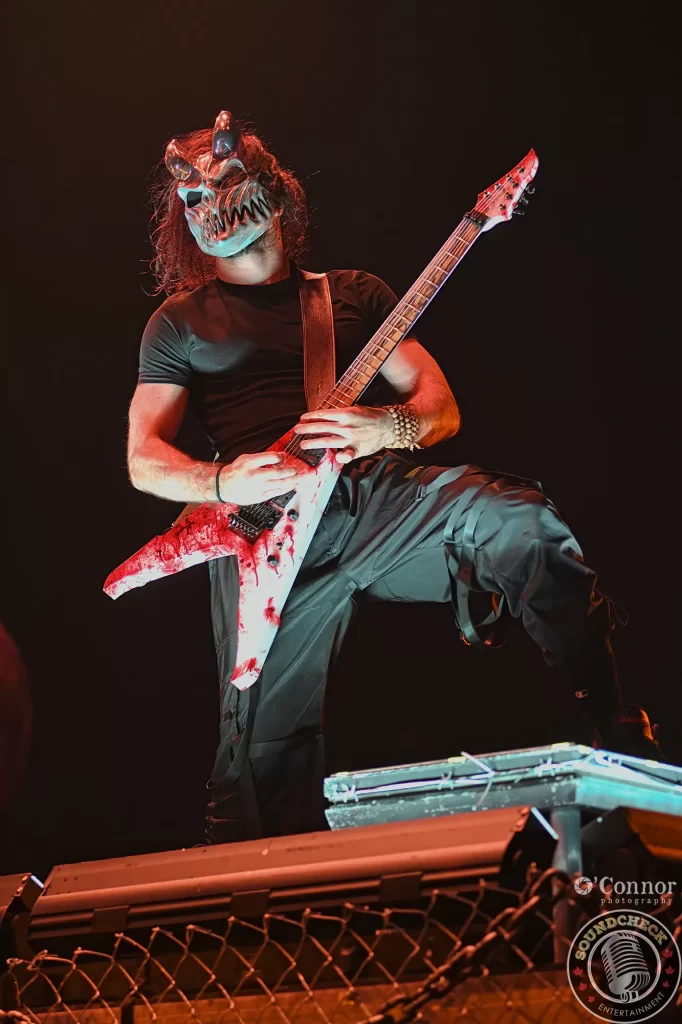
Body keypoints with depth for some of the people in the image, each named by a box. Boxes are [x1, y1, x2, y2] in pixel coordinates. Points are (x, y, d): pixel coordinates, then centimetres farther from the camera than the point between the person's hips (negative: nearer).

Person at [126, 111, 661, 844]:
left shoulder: (353, 293, 21)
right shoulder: (179, 321, 18)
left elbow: (441, 406, 15)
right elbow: (142, 457, 11)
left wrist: (387, 427, -10)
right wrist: (222, 483, -11)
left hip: (372, 492, 1)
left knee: (509, 515, -27)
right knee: (267, 743, -10)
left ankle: (621, 737, -24)